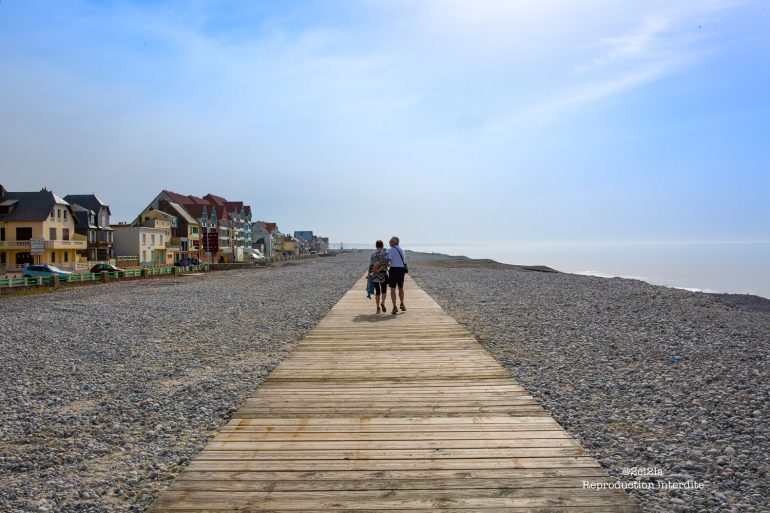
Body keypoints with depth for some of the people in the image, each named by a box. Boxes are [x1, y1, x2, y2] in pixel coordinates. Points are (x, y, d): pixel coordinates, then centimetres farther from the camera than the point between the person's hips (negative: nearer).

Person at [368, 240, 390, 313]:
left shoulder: (373, 255, 3)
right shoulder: (386, 253, -2)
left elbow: (371, 266, 0)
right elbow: (385, 263, -16)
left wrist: (370, 274, 8)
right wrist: (379, 269, -14)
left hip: (374, 275, 2)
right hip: (383, 274, -2)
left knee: (377, 291, 10)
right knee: (384, 290, 12)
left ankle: (378, 308, 6)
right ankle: (383, 302, -14)